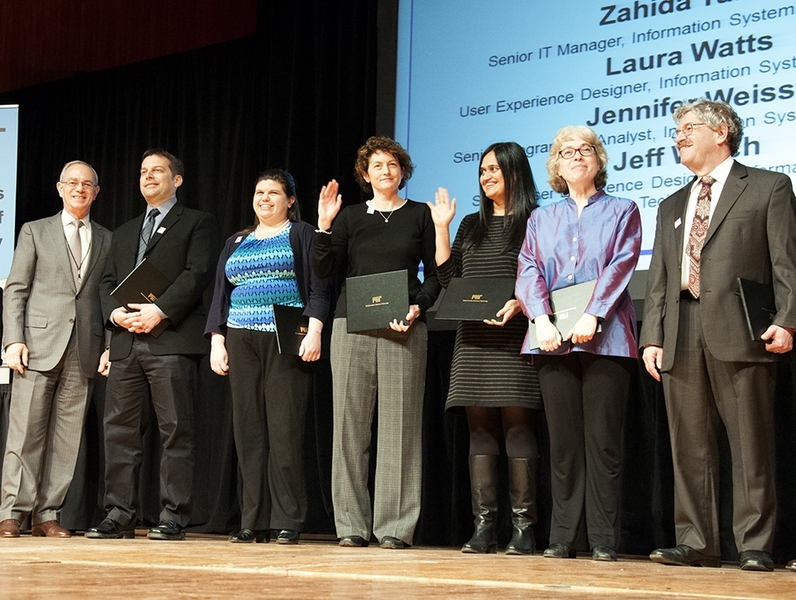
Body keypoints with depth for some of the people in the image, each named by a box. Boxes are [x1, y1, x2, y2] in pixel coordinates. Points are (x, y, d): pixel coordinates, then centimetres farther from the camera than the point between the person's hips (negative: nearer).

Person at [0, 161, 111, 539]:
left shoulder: (106, 239, 16)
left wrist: (109, 347, 3)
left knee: (66, 435, 0)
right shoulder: (35, 232, 10)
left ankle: (47, 514, 5)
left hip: (84, 349, 2)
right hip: (39, 344, -2)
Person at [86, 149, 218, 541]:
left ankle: (173, 517, -5)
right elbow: (107, 281, 20)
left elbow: (197, 274, -5)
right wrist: (114, 313, -2)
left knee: (175, 430, -7)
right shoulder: (124, 232, 27)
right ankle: (119, 515, 7)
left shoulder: (196, 223, 8)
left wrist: (159, 311, -16)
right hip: (125, 341, 6)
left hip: (171, 339, -6)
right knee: (119, 430, 3)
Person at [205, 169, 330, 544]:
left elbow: (318, 288, -2)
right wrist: (216, 341, 7)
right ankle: (253, 521, 4)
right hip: (241, 342, 5)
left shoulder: (302, 235, 7)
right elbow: (220, 295, 19)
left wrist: (314, 331, -15)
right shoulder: (236, 243, 21)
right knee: (248, 429, 1)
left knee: (285, 428, -9)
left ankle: (287, 522, -6)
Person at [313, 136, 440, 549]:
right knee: (350, 422, -1)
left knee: (399, 424, -5)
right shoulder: (350, 217, 14)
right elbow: (323, 271, 6)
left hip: (403, 329, -2)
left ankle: (395, 526, -2)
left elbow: (434, 275, 9)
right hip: (351, 326, 2)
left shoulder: (419, 215, 11)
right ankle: (351, 524, 4)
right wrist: (324, 226, -6)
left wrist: (419, 307, -9)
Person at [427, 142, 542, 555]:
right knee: (479, 428, 3)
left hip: (514, 338, -6)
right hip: (473, 339, 6)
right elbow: (447, 278, 13)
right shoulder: (471, 226, 19)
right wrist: (441, 229, 9)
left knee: (517, 425, -8)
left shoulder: (534, 222, 2)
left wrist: (520, 304, -20)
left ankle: (523, 527, -5)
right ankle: (483, 526, 4)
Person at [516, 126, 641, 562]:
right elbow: (529, 270, 6)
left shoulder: (621, 211, 12)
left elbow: (621, 266, -2)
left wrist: (593, 316, -17)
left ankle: (604, 541, -3)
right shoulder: (541, 218, 20)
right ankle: (562, 538, 4)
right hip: (553, 339, 3)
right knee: (563, 441, 2)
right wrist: (541, 319, -12)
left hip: (604, 337, -2)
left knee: (602, 441, -5)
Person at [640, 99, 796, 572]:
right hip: (682, 337, 5)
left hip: (740, 333, -5)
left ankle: (755, 545, 0)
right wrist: (652, 336, 8)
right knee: (690, 446, 4)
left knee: (751, 444, -5)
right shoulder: (673, 206, 24)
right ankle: (697, 542, 9)